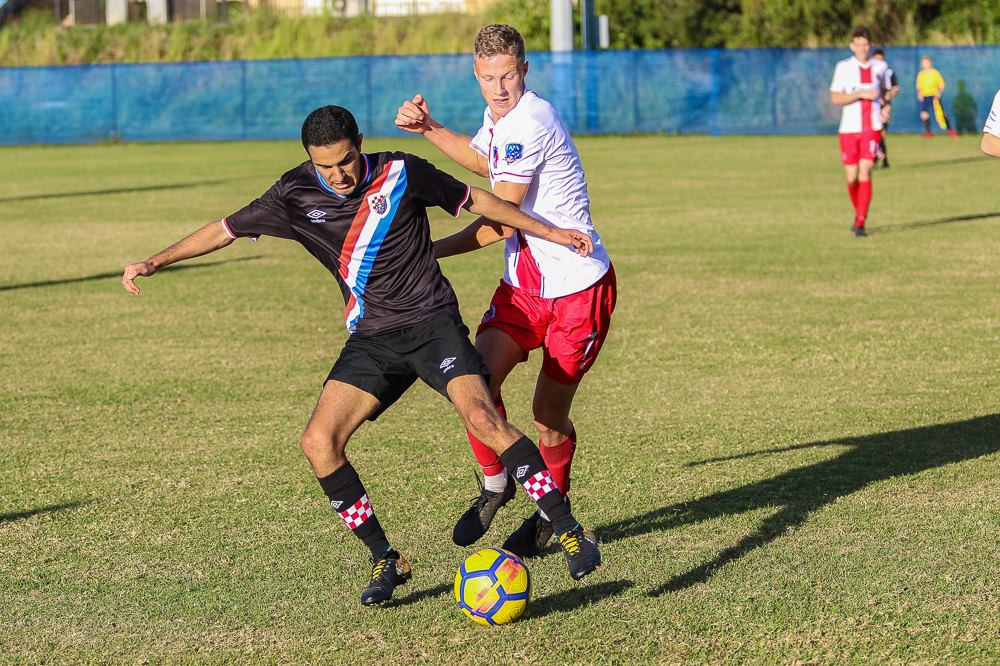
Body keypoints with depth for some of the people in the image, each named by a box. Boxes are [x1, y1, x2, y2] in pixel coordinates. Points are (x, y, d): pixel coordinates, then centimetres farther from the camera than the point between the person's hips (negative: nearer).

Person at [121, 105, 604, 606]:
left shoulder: (402, 175, -7)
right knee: (318, 443, -13)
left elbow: (476, 201, 6)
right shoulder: (296, 195, -1)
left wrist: (549, 232, 10)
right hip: (371, 339, 4)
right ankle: (386, 561, 0)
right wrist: (154, 262, 5)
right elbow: (227, 229, 10)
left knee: (480, 416, -26)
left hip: (432, 322, -4)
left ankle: (570, 533, -18)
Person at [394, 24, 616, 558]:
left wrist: (431, 251, -11)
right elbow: (483, 161, 31)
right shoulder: (501, 118, 6)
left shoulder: (530, 123, -22)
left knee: (549, 414, 0)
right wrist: (428, 129, 18)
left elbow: (498, 222, -20)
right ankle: (494, 485, 13)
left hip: (578, 288, -7)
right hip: (523, 284, 7)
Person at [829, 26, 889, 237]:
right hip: (849, 128, 0)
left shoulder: (880, 67, 8)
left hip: (872, 128, 0)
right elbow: (835, 98, -8)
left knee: (865, 173, -12)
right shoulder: (844, 67, 0)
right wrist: (861, 94, -17)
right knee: (852, 177, 2)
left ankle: (860, 223, -12)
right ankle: (859, 213, 29)